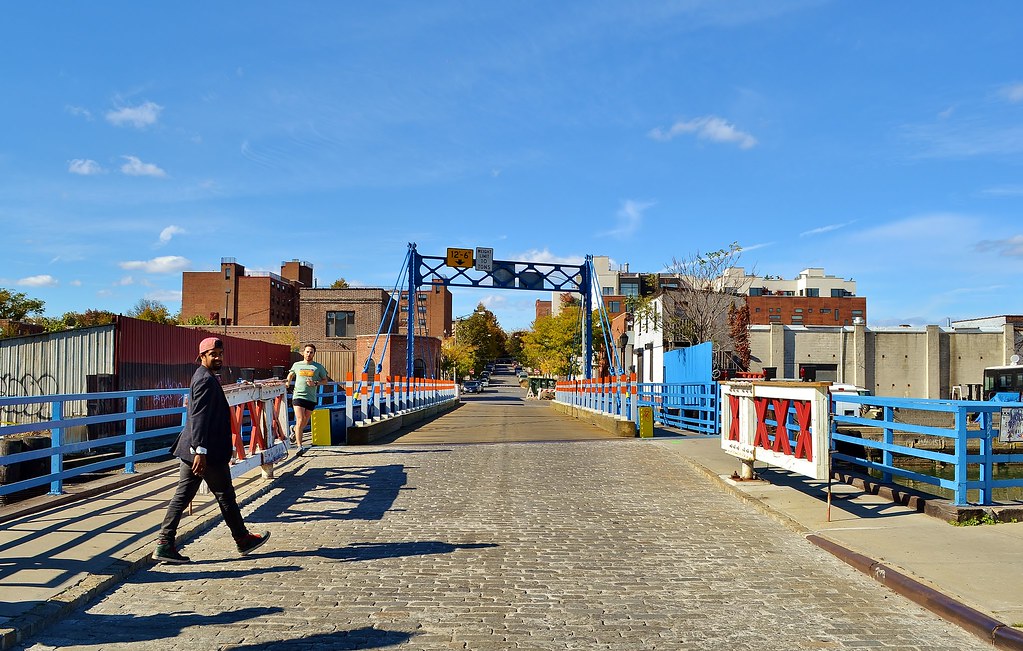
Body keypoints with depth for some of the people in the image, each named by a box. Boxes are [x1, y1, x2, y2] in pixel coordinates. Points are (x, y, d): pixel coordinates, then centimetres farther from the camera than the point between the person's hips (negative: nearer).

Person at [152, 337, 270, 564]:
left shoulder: (204, 377, 16)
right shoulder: (206, 380, -16)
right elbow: (199, 417, -24)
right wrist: (201, 451, -29)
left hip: (192, 450, 10)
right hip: (208, 452, -10)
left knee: (182, 496, 7)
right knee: (225, 496, 5)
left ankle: (165, 544, 7)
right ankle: (243, 540, 19)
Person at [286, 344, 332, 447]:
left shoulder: (318, 367, 5)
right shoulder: (296, 365, 9)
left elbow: (325, 380, 10)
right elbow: (290, 374, 29)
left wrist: (315, 383, -7)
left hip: (311, 398, 1)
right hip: (298, 396, -1)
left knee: (305, 423, 11)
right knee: (300, 421, -12)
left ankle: (294, 429, 45)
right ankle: (299, 445, -6)